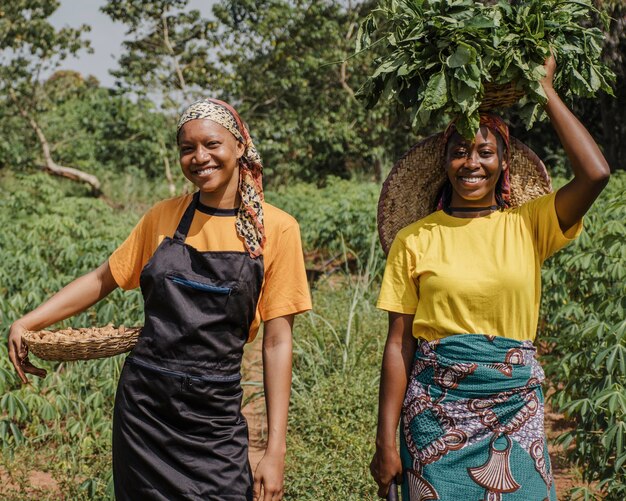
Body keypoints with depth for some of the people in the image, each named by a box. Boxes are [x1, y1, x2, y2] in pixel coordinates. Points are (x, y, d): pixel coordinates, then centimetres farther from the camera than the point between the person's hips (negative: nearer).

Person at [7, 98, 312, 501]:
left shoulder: (276, 229, -4)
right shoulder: (163, 218, 4)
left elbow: (277, 342, -4)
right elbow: (103, 279, 14)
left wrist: (276, 450, -7)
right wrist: (26, 323, -1)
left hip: (215, 421, -2)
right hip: (143, 408, 2)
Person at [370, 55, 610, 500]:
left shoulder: (528, 225, 1)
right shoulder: (414, 239, -2)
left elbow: (596, 173, -14)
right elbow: (399, 343, -3)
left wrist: (545, 90, -5)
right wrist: (386, 442, -5)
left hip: (516, 411, 1)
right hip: (436, 410, -1)